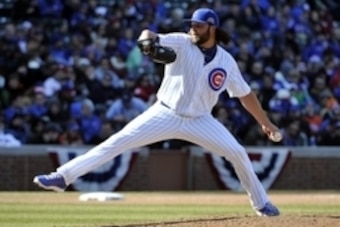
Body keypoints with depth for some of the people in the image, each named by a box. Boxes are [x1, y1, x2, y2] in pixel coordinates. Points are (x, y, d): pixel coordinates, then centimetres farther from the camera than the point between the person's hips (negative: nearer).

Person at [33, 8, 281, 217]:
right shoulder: (181, 43, -8)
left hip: (199, 120, 2)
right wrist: (147, 40, -48)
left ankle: (261, 203, 14)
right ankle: (63, 177, -16)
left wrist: (266, 123, 10)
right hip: (165, 114, -2)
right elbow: (150, 36, -23)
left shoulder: (226, 62, -2)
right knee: (117, 142, -13)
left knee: (237, 153, -8)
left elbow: (246, 95, 9)